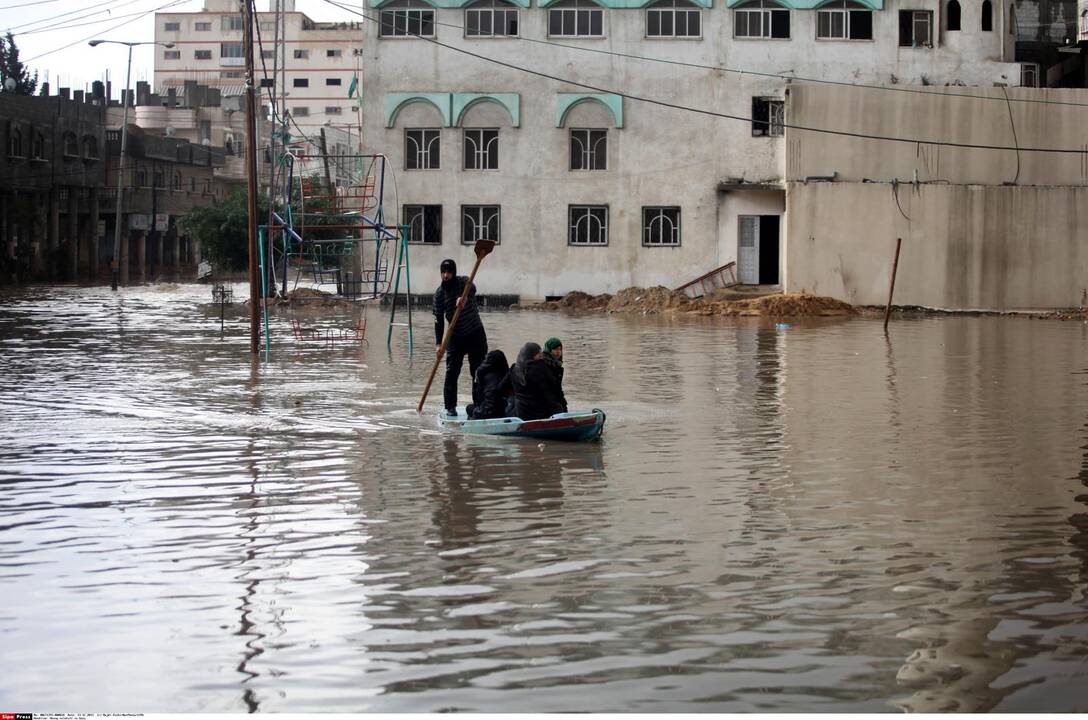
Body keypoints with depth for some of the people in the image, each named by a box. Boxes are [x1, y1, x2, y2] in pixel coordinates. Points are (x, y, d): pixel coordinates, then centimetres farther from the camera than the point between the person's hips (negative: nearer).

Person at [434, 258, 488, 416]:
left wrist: (463, 297, -56)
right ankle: (450, 407, -3)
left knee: (479, 371, 0)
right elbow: (439, 320, -5)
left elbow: (472, 288, -33)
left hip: (475, 333, -1)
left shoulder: (463, 281, -8)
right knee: (451, 372, -7)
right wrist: (438, 344, -14)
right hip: (455, 336, 1)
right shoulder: (439, 293, -4)